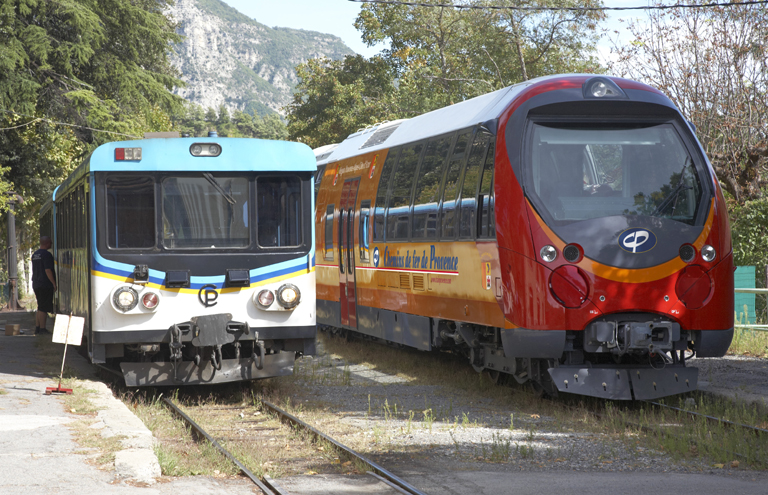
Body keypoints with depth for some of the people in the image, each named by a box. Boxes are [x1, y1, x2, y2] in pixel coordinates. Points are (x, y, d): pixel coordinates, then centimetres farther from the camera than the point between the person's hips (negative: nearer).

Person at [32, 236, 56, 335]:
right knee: (43, 308, -7)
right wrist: (54, 283, -15)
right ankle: (42, 329, -7)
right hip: (45, 285, -9)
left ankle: (37, 327, 13)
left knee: (40, 307, 14)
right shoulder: (46, 254, -14)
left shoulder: (35, 254, 14)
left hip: (36, 284, 9)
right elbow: (48, 270, -19)